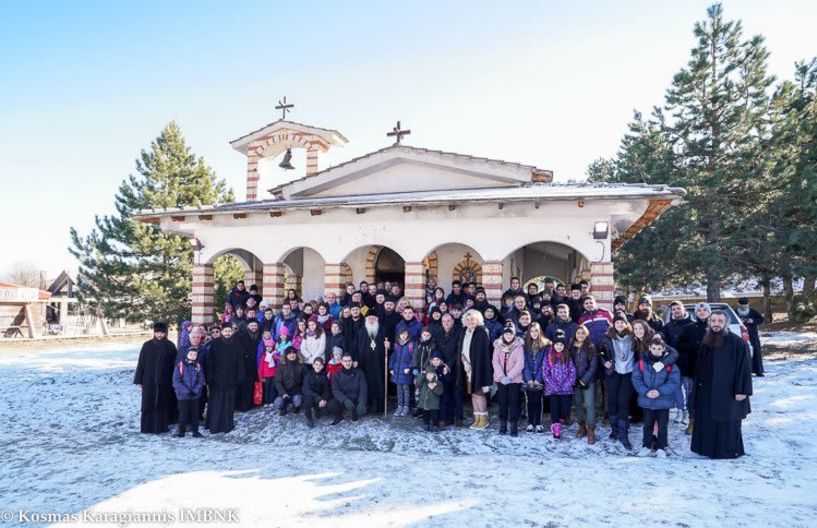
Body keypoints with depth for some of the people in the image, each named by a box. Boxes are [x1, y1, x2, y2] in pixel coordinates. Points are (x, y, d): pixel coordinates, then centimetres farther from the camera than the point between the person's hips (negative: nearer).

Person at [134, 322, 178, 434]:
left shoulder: (170, 346, -1)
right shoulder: (147, 345, 0)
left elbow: (175, 364, 0)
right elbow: (141, 363, 2)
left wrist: (174, 380, -3)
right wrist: (139, 380, 0)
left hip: (164, 381, 0)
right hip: (149, 381, 0)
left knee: (163, 404, 5)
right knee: (148, 404, 2)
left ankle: (161, 426, 15)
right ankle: (148, 427, 11)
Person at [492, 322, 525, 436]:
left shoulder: (519, 346, -5)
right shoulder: (498, 345, 3)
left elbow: (520, 364, -10)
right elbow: (495, 361, -2)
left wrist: (509, 376, -15)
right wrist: (501, 376, -13)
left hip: (515, 379, -2)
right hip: (500, 379, 2)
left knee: (514, 402, -1)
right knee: (502, 402, 8)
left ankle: (514, 427, 6)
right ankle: (503, 426, 18)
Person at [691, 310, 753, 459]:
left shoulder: (737, 343, -12)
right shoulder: (706, 341, 8)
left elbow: (744, 367, -14)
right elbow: (699, 366, 16)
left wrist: (742, 390, -17)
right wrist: (698, 383, 15)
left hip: (728, 390, -6)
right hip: (707, 391, 7)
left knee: (728, 422, 3)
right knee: (707, 420, 12)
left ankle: (730, 451, 16)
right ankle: (708, 447, 24)